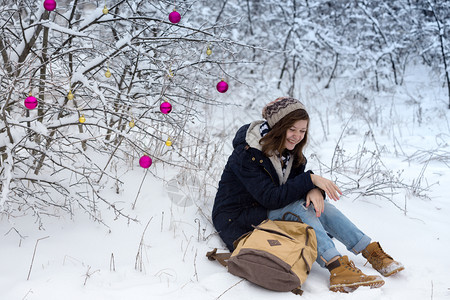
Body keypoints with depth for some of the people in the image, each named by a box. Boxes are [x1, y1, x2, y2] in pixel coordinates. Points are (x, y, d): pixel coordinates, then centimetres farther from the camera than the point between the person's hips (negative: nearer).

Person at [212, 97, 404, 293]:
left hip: (270, 213, 7)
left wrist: (315, 190, -26)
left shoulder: (289, 150, 3)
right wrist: (310, 180, -30)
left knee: (318, 206, -16)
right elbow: (270, 198, -28)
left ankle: (373, 252, -17)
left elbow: (299, 180, -2)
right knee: (300, 208, -28)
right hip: (236, 222, -7)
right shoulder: (247, 154, -22)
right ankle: (336, 266, -39)